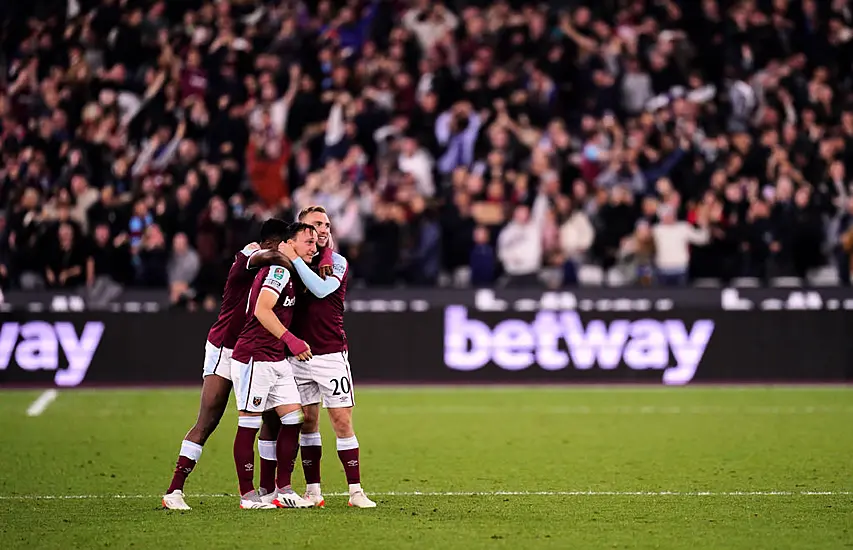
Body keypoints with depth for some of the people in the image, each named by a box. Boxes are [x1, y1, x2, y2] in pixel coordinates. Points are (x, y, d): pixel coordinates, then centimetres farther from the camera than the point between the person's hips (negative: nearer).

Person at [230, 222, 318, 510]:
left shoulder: (288, 272, 16)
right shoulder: (279, 268, -13)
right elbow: (262, 310, -23)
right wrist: (291, 340, -27)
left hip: (277, 361, 10)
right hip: (254, 357, -10)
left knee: (294, 419, 5)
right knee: (249, 423, -3)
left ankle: (283, 491, 11)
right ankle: (247, 495, 0)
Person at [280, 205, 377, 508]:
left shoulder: (337, 262, -1)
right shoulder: (293, 259, 9)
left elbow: (321, 289, -19)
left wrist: (295, 258, -20)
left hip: (331, 354, -3)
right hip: (298, 355, 3)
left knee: (342, 422, -5)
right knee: (307, 421, 4)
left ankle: (356, 491, -3)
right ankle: (313, 490, 8)